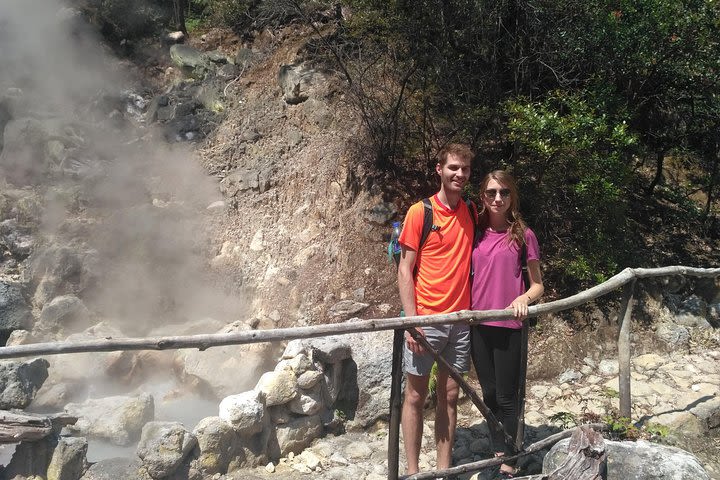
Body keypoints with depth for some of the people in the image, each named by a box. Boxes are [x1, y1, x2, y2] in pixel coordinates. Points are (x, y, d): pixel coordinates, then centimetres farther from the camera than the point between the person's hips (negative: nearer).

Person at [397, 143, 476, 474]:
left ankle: (444, 469, 21)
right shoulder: (420, 212, -5)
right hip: (425, 320, -4)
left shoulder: (472, 214, 8)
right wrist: (411, 320, -14)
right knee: (416, 396, 5)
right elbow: (405, 269, -6)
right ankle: (412, 471, 16)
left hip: (461, 321, 4)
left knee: (449, 397, 10)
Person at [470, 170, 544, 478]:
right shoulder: (476, 232, 5)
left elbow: (538, 285, 1)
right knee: (489, 394, 14)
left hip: (508, 326, -4)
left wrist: (524, 298, -19)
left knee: (506, 398, 3)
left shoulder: (523, 235, -3)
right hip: (478, 324, 4)